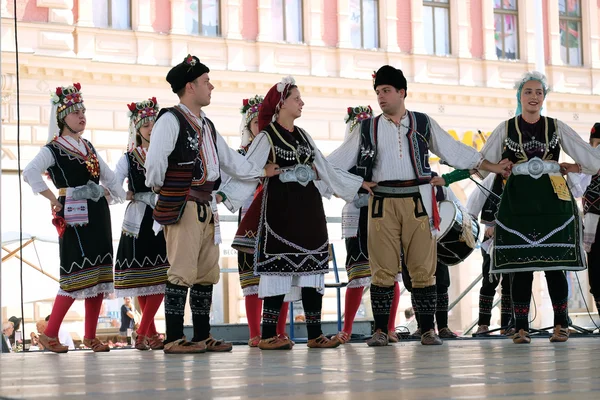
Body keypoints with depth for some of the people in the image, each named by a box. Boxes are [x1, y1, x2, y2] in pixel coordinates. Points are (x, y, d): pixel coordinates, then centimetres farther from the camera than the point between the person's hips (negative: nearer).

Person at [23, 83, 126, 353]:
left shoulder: (88, 147, 18)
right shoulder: (53, 150, -4)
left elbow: (108, 176, 22)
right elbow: (30, 173, -19)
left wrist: (121, 197, 10)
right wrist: (53, 199, -16)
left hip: (98, 214, 7)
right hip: (75, 217, -7)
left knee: (98, 274, 5)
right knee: (77, 275, -12)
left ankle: (90, 336, 11)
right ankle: (49, 335, -5)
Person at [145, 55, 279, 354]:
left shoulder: (206, 125, 20)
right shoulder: (171, 120, -9)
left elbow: (230, 160, 27)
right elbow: (154, 161, -18)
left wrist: (262, 171, 26)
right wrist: (159, 188, -5)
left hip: (206, 206, 9)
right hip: (183, 206, -9)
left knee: (207, 273, 10)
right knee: (183, 272, -10)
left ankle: (202, 336, 17)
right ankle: (174, 339, -7)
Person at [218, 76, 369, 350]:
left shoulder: (303, 136, 15)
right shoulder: (267, 137, -4)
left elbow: (325, 169, 20)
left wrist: (359, 183, 21)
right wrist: (223, 194, -26)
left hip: (308, 209, 6)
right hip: (280, 209, -6)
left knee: (312, 268, 3)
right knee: (280, 268, -9)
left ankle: (314, 334, 6)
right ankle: (268, 335, -6)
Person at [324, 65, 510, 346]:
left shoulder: (423, 123, 10)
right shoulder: (367, 128, 11)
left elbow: (455, 151, 12)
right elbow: (339, 160, 10)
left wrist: (491, 166, 9)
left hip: (417, 201, 0)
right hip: (383, 202, 0)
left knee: (423, 268, -1)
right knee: (382, 269, -1)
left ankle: (428, 330, 5)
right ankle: (380, 330, 5)